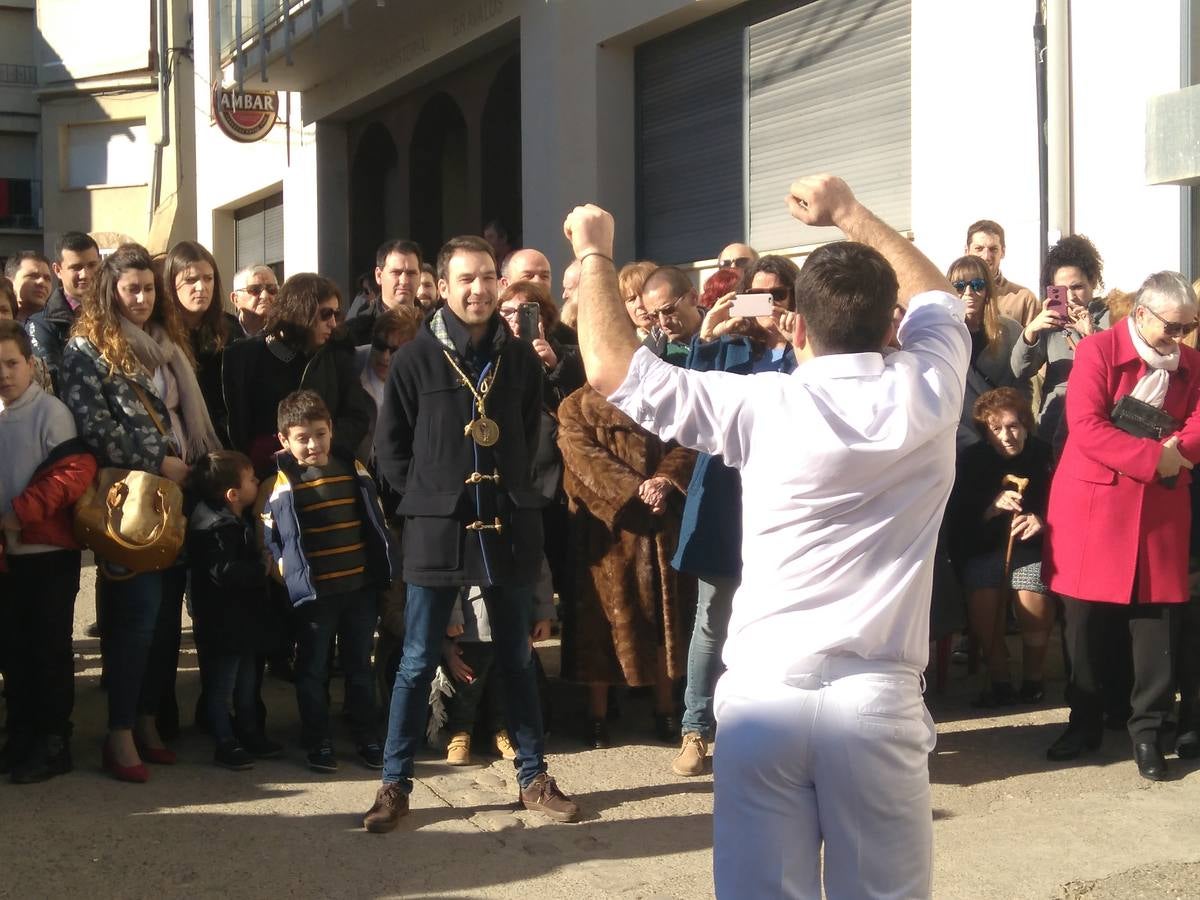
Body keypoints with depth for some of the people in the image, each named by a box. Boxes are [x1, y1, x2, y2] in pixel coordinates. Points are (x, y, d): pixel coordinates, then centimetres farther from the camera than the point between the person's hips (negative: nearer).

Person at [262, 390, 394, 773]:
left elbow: (376, 522, 12)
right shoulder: (282, 483, -8)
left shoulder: (354, 470, 4)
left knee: (360, 665, 13)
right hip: (315, 593, -3)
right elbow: (270, 537, -1)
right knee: (313, 669, 6)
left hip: (360, 587, 3)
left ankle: (366, 735, 24)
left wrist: (384, 571, 9)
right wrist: (289, 570, -8)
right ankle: (318, 741, 17)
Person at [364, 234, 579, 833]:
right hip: (437, 530, -2)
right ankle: (395, 784, 13)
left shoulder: (521, 358, 4)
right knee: (417, 664, 3)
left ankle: (533, 777, 22)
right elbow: (390, 448, 3)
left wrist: (513, 489, 7)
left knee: (517, 659, 12)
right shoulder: (416, 358, -3)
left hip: (509, 527, 2)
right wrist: (426, 498, -1)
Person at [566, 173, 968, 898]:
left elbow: (611, 366, -1)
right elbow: (937, 297, 26)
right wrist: (848, 210, 34)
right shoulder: (928, 393, 3)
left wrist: (595, 255, 14)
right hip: (878, 697, 1)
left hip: (764, 694, -1)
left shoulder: (763, 406, -4)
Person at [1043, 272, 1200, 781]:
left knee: (1158, 623, 1)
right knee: (1085, 622, 5)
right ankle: (1085, 723, 19)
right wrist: (1154, 457, -21)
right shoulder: (1097, 351, -6)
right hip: (1092, 508, -3)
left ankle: (1148, 732, 13)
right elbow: (1086, 428, -17)